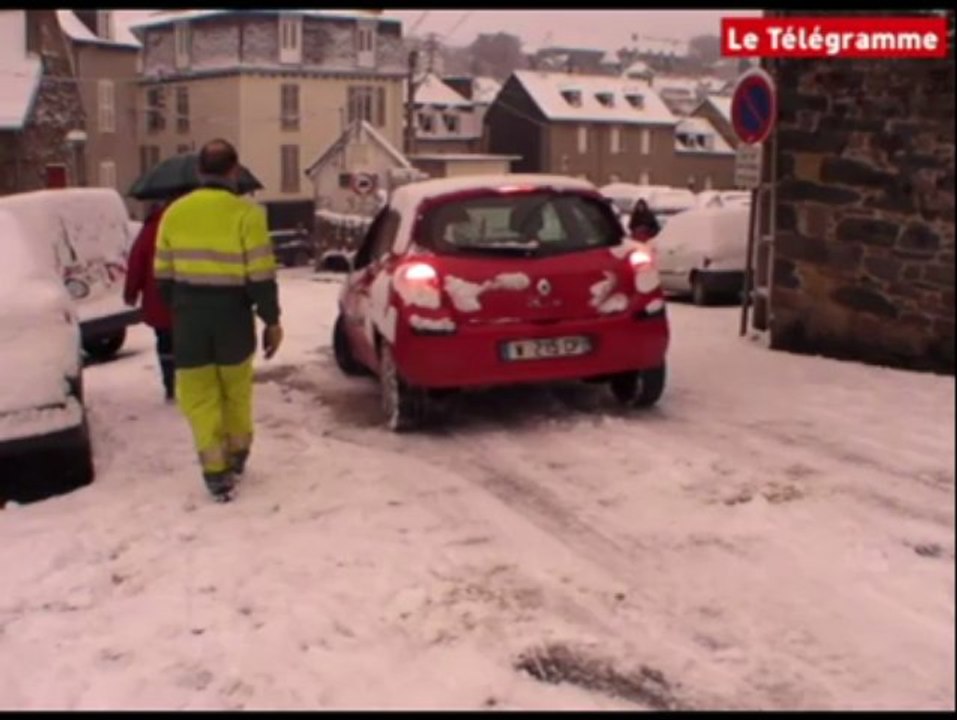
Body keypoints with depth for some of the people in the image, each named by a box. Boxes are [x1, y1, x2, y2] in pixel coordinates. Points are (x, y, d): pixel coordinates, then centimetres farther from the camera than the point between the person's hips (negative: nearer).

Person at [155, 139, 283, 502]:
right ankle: (237, 454, 33)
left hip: (189, 315, 1)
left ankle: (216, 471, 3)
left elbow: (163, 273, 8)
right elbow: (261, 276, -12)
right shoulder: (246, 213, -10)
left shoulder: (175, 212, 3)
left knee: (199, 395, 8)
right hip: (232, 315, -1)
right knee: (236, 388, 19)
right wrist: (271, 320, -3)